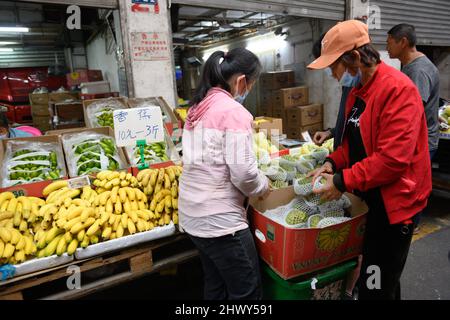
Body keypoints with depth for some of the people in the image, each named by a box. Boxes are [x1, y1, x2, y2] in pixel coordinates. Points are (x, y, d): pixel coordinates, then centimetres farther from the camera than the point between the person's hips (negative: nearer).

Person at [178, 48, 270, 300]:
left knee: (216, 288, 24)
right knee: (248, 292, 10)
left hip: (194, 216, 9)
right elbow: (243, 173, -21)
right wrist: (264, 186, 1)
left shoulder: (198, 107, 9)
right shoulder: (234, 111, -16)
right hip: (220, 220, -8)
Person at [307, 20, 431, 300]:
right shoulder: (357, 92, 9)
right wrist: (333, 163, -2)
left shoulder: (397, 89, -20)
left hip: (394, 202, -8)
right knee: (382, 280, 24)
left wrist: (343, 182, -21)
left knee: (376, 287, 3)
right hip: (368, 197, 9)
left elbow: (392, 158, -26)